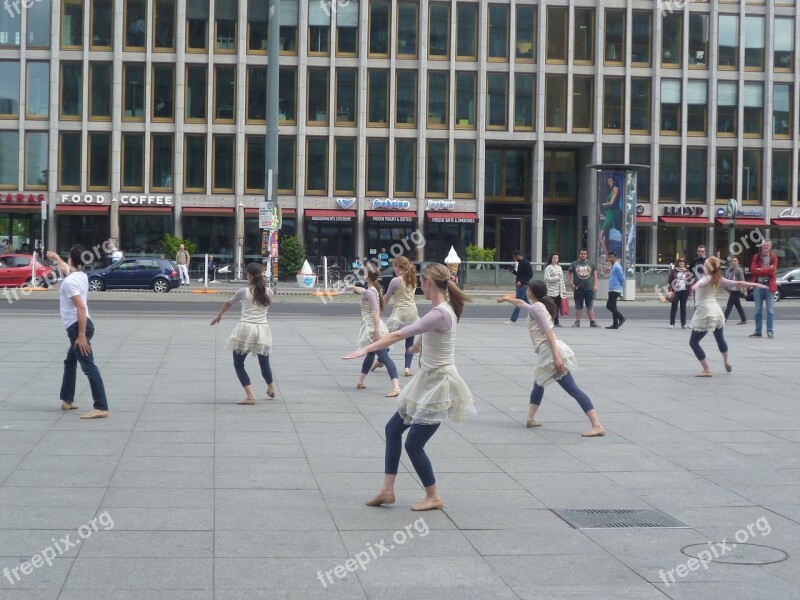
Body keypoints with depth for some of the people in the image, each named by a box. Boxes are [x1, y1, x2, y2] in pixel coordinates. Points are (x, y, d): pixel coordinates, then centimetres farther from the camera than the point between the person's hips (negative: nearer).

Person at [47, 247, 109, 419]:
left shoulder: (69, 281, -17)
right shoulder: (80, 275, 11)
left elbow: (81, 307, -26)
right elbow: (66, 268, 38)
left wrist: (82, 335, -28)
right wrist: (55, 257, 56)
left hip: (77, 327, -10)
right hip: (80, 326, 10)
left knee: (89, 367, -16)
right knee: (70, 362, 26)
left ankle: (101, 408, -22)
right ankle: (67, 400, 36)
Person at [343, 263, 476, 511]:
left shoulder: (439, 314, -25)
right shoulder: (442, 309, 6)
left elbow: (399, 335, -27)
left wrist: (366, 349, -25)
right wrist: (419, 344, 49)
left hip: (438, 385, -10)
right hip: (428, 381, 10)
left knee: (413, 444, -2)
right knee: (393, 428, 13)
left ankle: (433, 497, 16)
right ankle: (387, 490, 19)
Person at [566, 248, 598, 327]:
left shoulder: (591, 263, 7)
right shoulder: (574, 264, 4)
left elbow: (595, 274, 9)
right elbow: (568, 274, 10)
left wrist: (595, 285, 1)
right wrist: (571, 283, -2)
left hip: (589, 288, 0)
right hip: (578, 288, 0)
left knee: (590, 306, 2)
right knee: (578, 307, 5)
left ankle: (592, 322, 3)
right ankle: (577, 322, 12)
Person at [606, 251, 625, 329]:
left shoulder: (617, 267, -14)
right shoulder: (612, 266, 16)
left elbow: (622, 278, -14)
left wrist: (621, 286, -1)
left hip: (615, 290, -10)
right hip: (611, 290, 10)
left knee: (609, 305, -12)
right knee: (613, 306, 9)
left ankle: (621, 318, -4)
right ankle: (615, 324, 12)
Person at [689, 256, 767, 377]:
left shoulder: (706, 278, -15)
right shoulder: (718, 278, 3)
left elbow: (700, 282, -40)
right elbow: (737, 283, 9)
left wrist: (696, 285, -64)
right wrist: (755, 285, 21)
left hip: (705, 313, -8)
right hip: (716, 311, 8)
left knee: (693, 342, -2)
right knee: (720, 338, 29)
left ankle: (707, 370, -8)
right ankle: (726, 362, 50)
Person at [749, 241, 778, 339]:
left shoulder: (774, 258, 4)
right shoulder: (756, 257, 7)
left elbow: (772, 270, -11)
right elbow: (753, 270, -5)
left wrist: (760, 270, -9)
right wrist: (766, 270, -10)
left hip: (769, 285, -2)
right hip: (758, 285, 2)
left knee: (770, 310, -3)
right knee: (758, 310, 6)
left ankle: (770, 331, 1)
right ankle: (758, 331, 10)